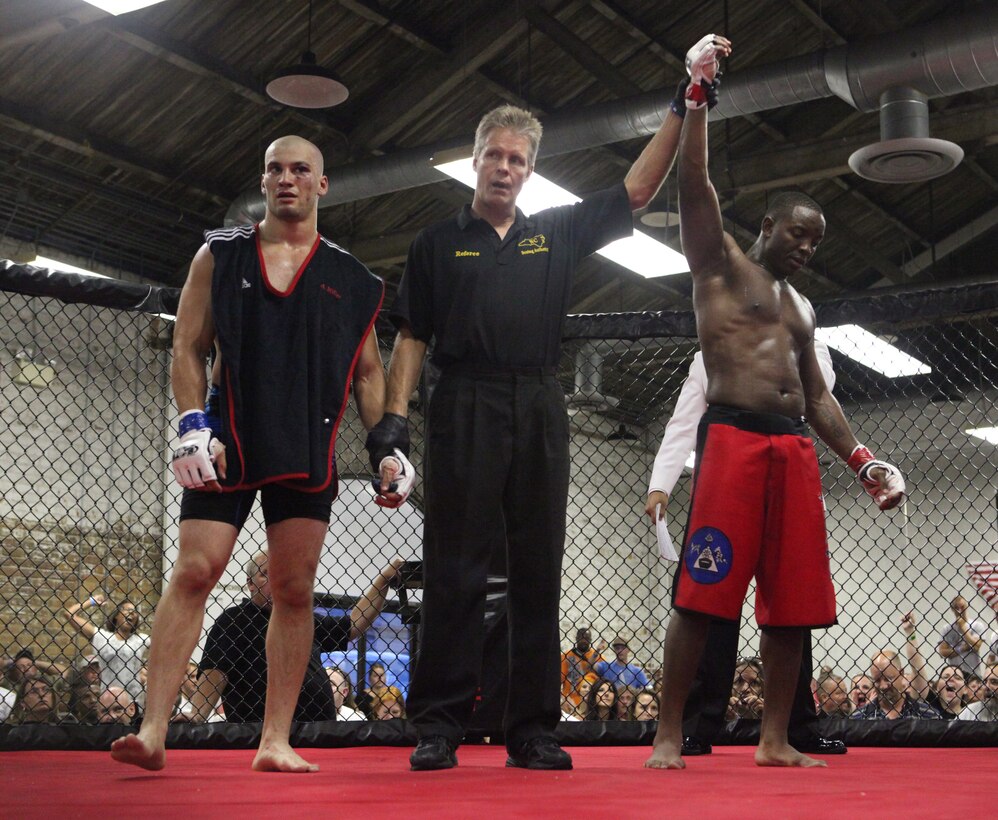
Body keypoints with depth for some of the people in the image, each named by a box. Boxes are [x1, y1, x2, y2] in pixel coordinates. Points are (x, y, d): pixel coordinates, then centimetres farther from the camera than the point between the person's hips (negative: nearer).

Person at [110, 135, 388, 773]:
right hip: (228, 441, -1)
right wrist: (194, 426, -7)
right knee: (194, 572, -10)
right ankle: (154, 731, -10)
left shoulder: (350, 278, 12)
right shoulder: (220, 255, 10)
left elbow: (367, 372, 16)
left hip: (309, 450, 1)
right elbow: (188, 348, 6)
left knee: (295, 589, 0)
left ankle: (276, 741, 5)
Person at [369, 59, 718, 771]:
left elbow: (639, 188, 15)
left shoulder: (558, 232, 18)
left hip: (541, 415, 3)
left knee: (538, 576, 1)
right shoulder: (439, 243, 14)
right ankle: (439, 727, -4)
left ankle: (533, 731, 5)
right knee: (455, 571, -6)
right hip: (465, 410, -2)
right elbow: (412, 339, 9)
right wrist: (393, 421, -3)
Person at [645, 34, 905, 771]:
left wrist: (864, 461, 14)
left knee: (793, 601, 3)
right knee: (702, 595, -10)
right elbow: (695, 186, -5)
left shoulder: (802, 308, 26)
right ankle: (669, 736, -6)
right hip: (733, 439, -7)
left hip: (795, 450, 7)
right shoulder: (721, 263, 9)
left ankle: (775, 740, 10)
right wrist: (698, 99, -11)